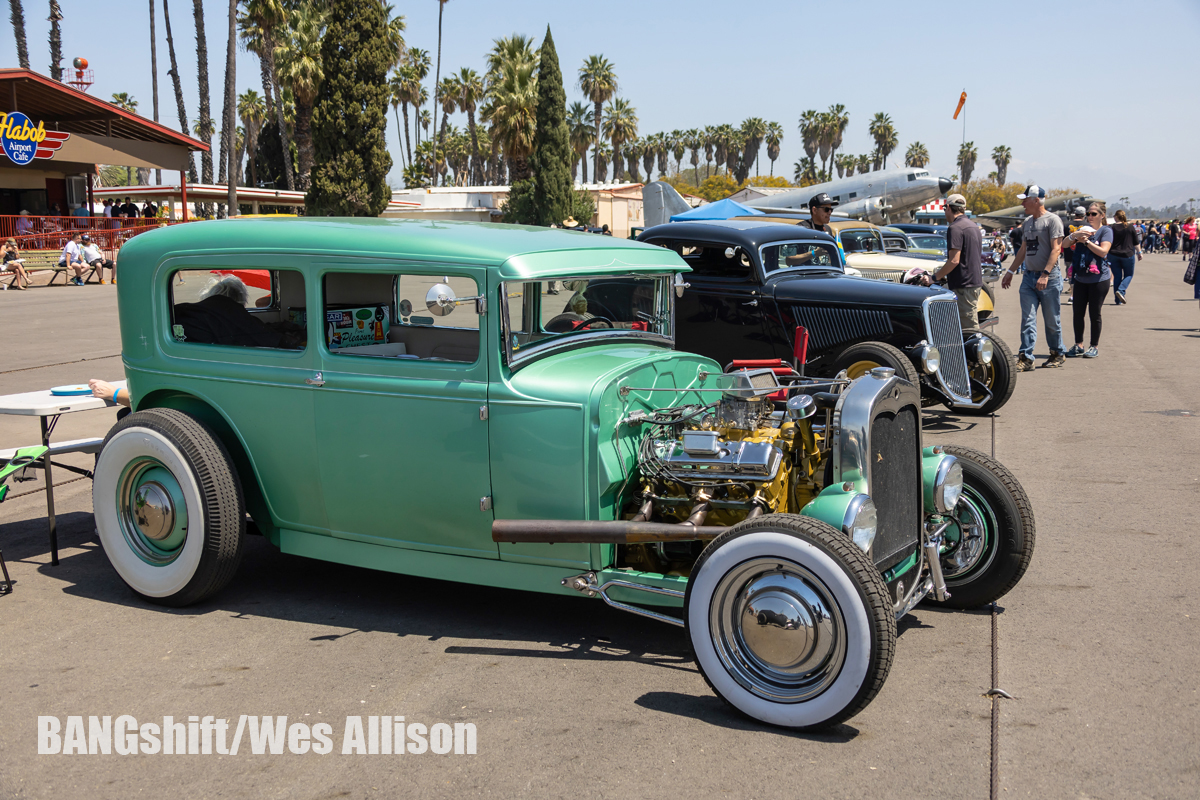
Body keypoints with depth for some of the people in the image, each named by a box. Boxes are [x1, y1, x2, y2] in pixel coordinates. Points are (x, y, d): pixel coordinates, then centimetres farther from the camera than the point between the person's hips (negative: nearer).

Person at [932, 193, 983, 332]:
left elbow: (954, 260, -22)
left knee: (969, 326, -6)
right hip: (976, 281, 10)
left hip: (963, 284, -10)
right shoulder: (974, 227, 16)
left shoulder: (955, 228, -15)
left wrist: (936, 277, -13)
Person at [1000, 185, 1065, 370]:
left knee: (1051, 320, 3)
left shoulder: (1052, 220, -7)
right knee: (1027, 320, -1)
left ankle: (1057, 354, 18)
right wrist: (1010, 272, 22)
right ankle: (1026, 357, -4)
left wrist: (1045, 274, -22)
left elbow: (1056, 249, -13)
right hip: (1029, 277, 6)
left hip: (1049, 278, -6)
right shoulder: (1027, 222, 16)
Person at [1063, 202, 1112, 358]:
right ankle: (1078, 345, 16)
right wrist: (1075, 235, -15)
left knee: (1094, 314, 1)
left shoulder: (1106, 231, -3)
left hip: (1099, 279, -5)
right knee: (1078, 313, 5)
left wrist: (1086, 241, -14)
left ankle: (1094, 347, 12)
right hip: (1081, 279, 5)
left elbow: (1103, 251, -18)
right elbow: (1064, 244, 3)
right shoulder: (1084, 229, 13)